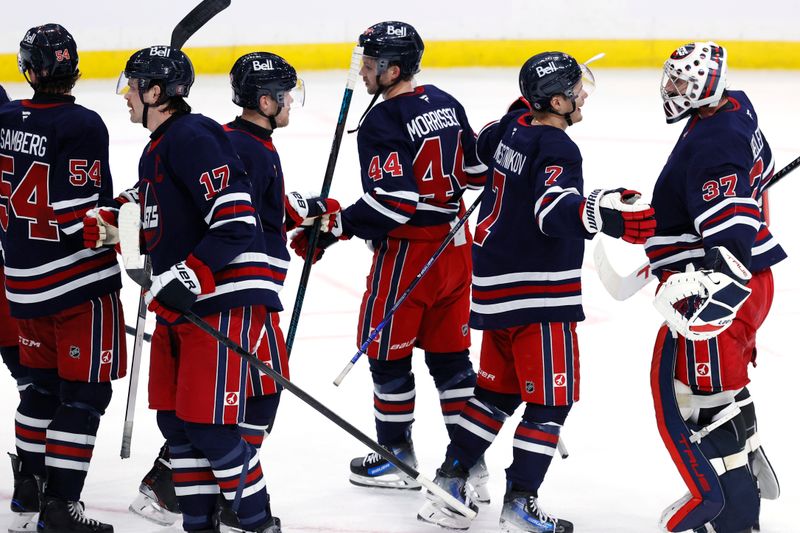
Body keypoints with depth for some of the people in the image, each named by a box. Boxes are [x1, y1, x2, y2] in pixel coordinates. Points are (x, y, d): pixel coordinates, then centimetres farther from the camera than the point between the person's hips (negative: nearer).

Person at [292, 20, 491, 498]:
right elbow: (475, 171, 12)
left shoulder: (382, 123, -18)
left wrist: (334, 229, -19)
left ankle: (397, 457, 15)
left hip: (407, 250, -8)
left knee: (388, 351, 7)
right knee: (449, 351, 13)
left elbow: (390, 202, -24)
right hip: (454, 243, 8)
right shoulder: (446, 104, 6)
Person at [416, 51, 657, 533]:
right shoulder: (557, 149, -18)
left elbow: (483, 146, 31)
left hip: (496, 282, 9)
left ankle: (451, 480, 18)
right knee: (550, 397, -1)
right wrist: (605, 215, -49)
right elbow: (556, 209, -33)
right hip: (537, 291, -9)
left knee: (498, 388, 18)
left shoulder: (512, 128, 7)